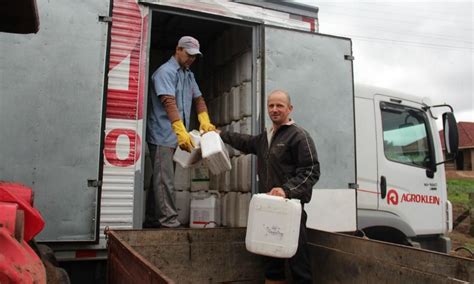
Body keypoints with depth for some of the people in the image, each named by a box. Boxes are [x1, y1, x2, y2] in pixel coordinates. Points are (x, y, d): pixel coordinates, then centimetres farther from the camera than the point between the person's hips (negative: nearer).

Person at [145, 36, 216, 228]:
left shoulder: (189, 75, 17)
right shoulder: (165, 72, -10)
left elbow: (198, 99, 17)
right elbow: (169, 103, -22)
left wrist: (205, 122, -2)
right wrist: (182, 132, -32)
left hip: (176, 137, 9)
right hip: (163, 135, -9)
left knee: (162, 178, 12)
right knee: (164, 180, -7)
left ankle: (151, 219, 21)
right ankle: (169, 221, -3)